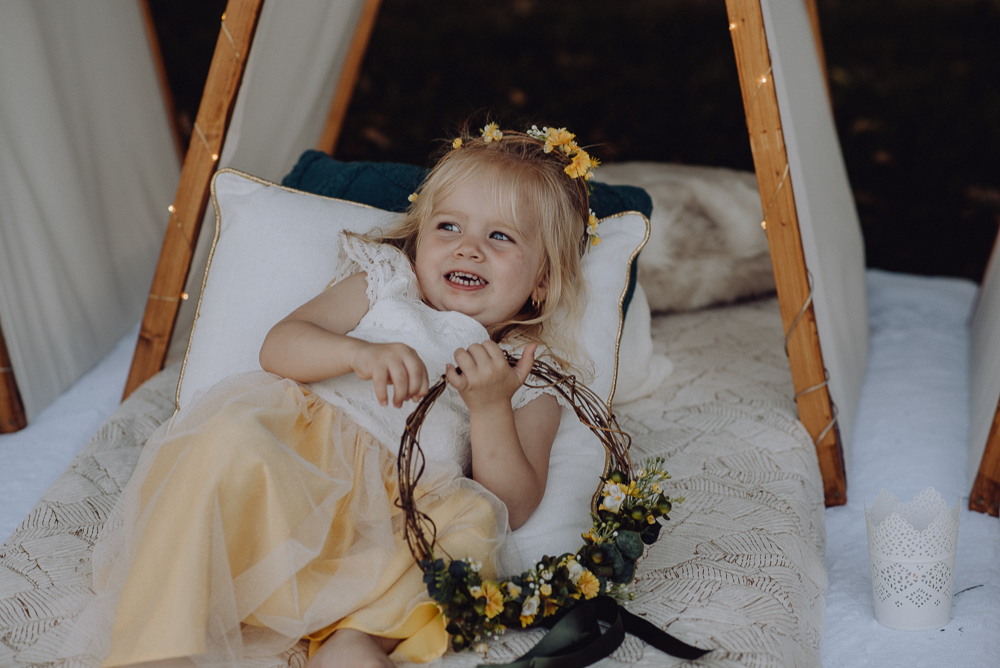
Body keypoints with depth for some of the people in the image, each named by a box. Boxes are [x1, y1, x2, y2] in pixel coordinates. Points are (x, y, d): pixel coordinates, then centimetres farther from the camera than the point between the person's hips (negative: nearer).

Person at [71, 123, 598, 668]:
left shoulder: (533, 378, 17)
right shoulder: (384, 284, 19)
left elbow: (513, 509, 5)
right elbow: (278, 346, 4)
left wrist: (491, 409, -10)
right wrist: (359, 353, -15)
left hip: (397, 509, 0)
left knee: (475, 520, -29)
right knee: (231, 439, -32)